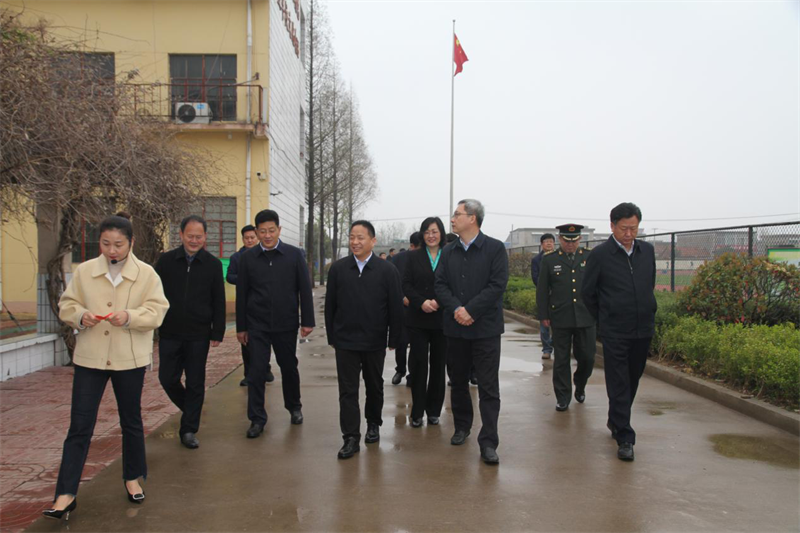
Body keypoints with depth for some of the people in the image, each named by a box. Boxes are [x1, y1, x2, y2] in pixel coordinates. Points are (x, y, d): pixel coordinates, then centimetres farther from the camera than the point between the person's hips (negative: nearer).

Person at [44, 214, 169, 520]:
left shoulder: (146, 274, -4)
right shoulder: (83, 271, 2)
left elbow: (157, 311, -8)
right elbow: (66, 304, 6)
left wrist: (129, 316, -26)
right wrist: (80, 315, -15)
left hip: (130, 358, -1)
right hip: (89, 357, 1)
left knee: (131, 421, 14)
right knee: (79, 425, 0)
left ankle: (133, 478, 33)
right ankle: (66, 494, 7)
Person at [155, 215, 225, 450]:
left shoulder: (213, 264, 0)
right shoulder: (166, 260, 1)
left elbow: (219, 302, 2)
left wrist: (217, 332, -1)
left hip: (198, 335, -1)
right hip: (170, 333, 1)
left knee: (195, 384, 4)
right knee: (168, 379, 6)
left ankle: (189, 430, 17)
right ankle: (190, 410, 33)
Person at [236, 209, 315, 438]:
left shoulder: (295, 255, -2)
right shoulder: (247, 257, 0)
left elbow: (305, 289, -1)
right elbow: (241, 294, 3)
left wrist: (307, 321, -5)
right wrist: (241, 327, 3)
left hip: (286, 324, 0)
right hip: (257, 325, 0)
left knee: (289, 367, 14)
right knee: (256, 371, -1)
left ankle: (294, 407, 35)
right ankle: (257, 418, 11)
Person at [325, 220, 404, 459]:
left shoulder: (387, 270, -6)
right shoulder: (337, 269, -1)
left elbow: (396, 307, -4)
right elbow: (330, 305, 4)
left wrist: (393, 340, -4)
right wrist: (332, 337, 3)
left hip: (375, 341, 0)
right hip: (345, 341, 1)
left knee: (375, 386, 16)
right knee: (347, 390, 1)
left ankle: (373, 424, 37)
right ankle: (351, 438, 7)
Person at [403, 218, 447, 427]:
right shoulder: (414, 256, 5)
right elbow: (406, 285, 0)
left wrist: (439, 303, -17)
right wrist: (421, 302, -14)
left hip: (442, 319, 0)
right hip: (418, 319, 0)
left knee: (438, 364, 7)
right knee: (419, 363, 1)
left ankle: (434, 410, 19)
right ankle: (417, 412, 10)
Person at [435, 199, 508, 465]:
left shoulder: (495, 248, -4)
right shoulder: (448, 251, 10)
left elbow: (497, 285, -12)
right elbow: (440, 284, 3)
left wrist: (471, 310, -17)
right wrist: (456, 308, -14)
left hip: (485, 327, -4)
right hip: (455, 327, 5)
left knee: (488, 387, -3)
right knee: (458, 381, 15)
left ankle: (488, 442, 2)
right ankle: (462, 426, 33)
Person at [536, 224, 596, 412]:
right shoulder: (549, 260, 4)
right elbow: (542, 290, 5)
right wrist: (543, 315, 2)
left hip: (586, 318, 1)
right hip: (560, 319, -1)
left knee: (587, 358, 5)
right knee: (561, 360, 5)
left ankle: (580, 386, 34)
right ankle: (563, 398, 16)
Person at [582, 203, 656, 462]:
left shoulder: (647, 250, 5)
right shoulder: (599, 255, -9)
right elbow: (588, 293, 0)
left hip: (643, 329, 5)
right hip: (615, 333, -5)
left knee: (632, 381, 16)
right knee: (618, 385, -3)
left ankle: (616, 421, 36)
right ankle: (624, 438, 3)